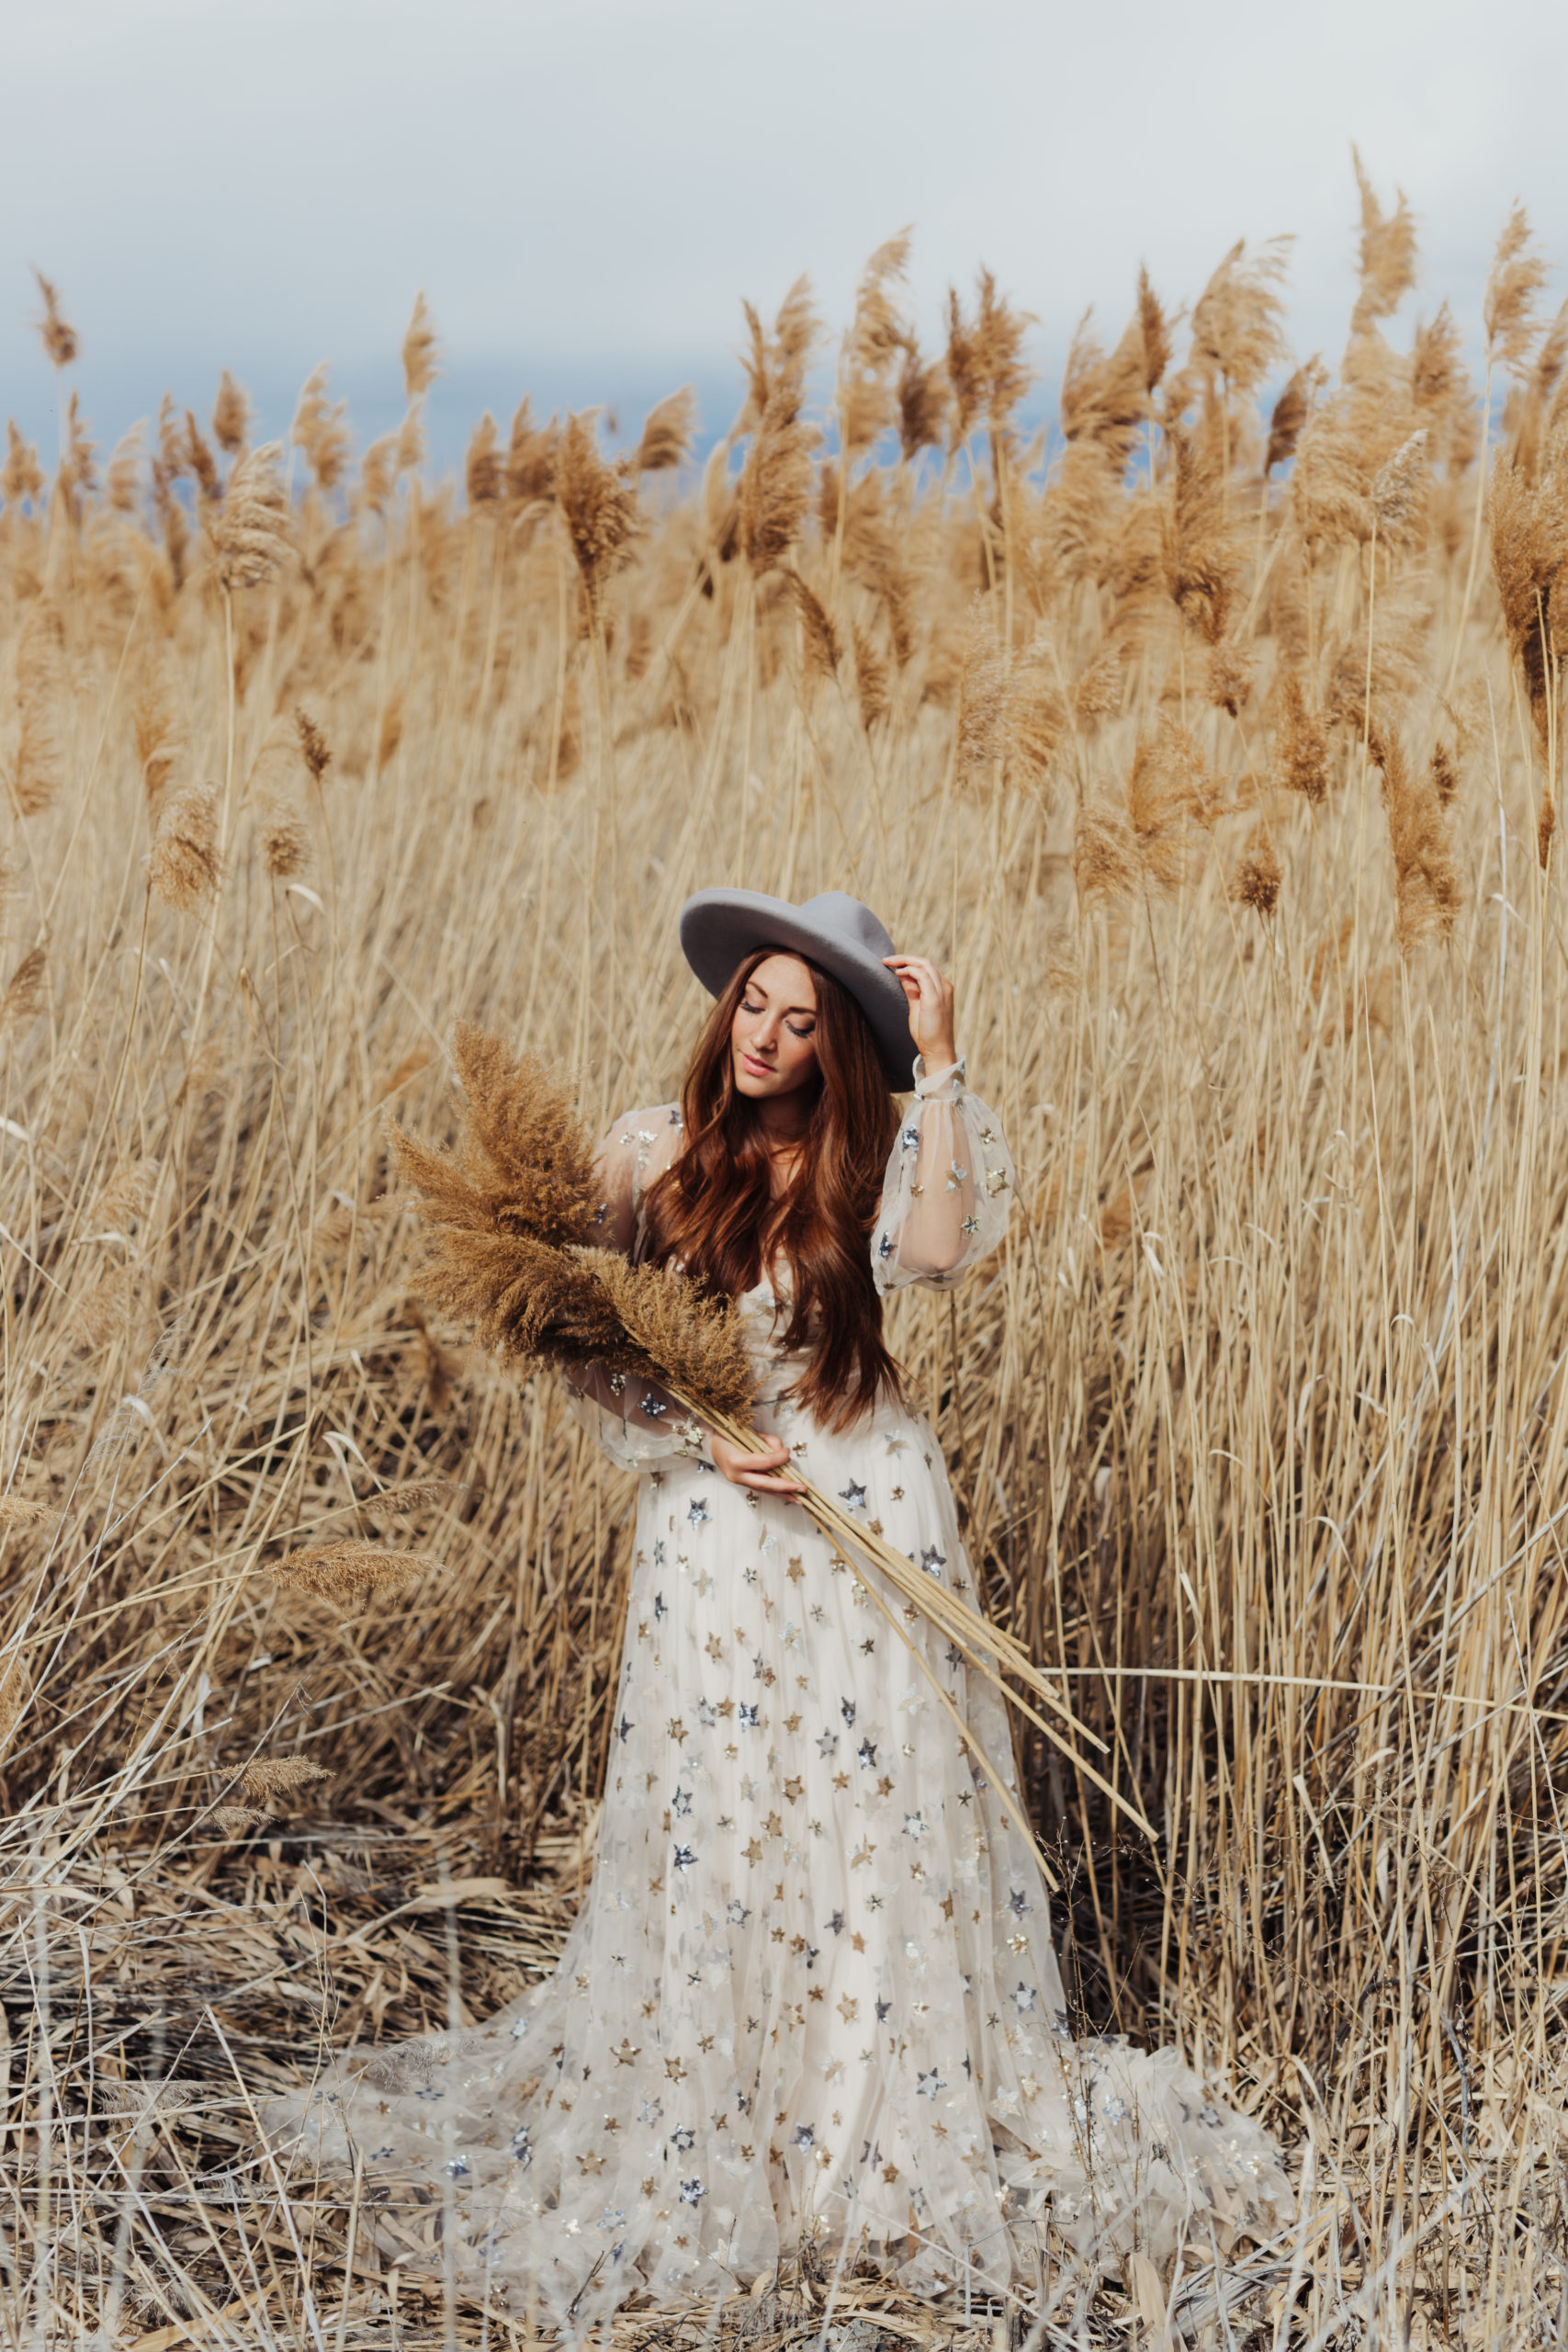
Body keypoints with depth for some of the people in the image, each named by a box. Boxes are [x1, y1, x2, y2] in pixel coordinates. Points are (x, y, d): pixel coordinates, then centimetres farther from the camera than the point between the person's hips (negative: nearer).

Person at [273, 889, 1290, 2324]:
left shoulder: (881, 1157, 0)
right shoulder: (650, 1156, 3)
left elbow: (942, 1247, -23)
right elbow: (591, 1354, 4)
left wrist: (941, 1067, -21)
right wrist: (693, 1443, -10)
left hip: (870, 1518, 0)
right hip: (710, 1529, 1)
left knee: (881, 1815, 4)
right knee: (707, 1826, 4)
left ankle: (907, 2141, 19)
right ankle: (686, 2144, 20)